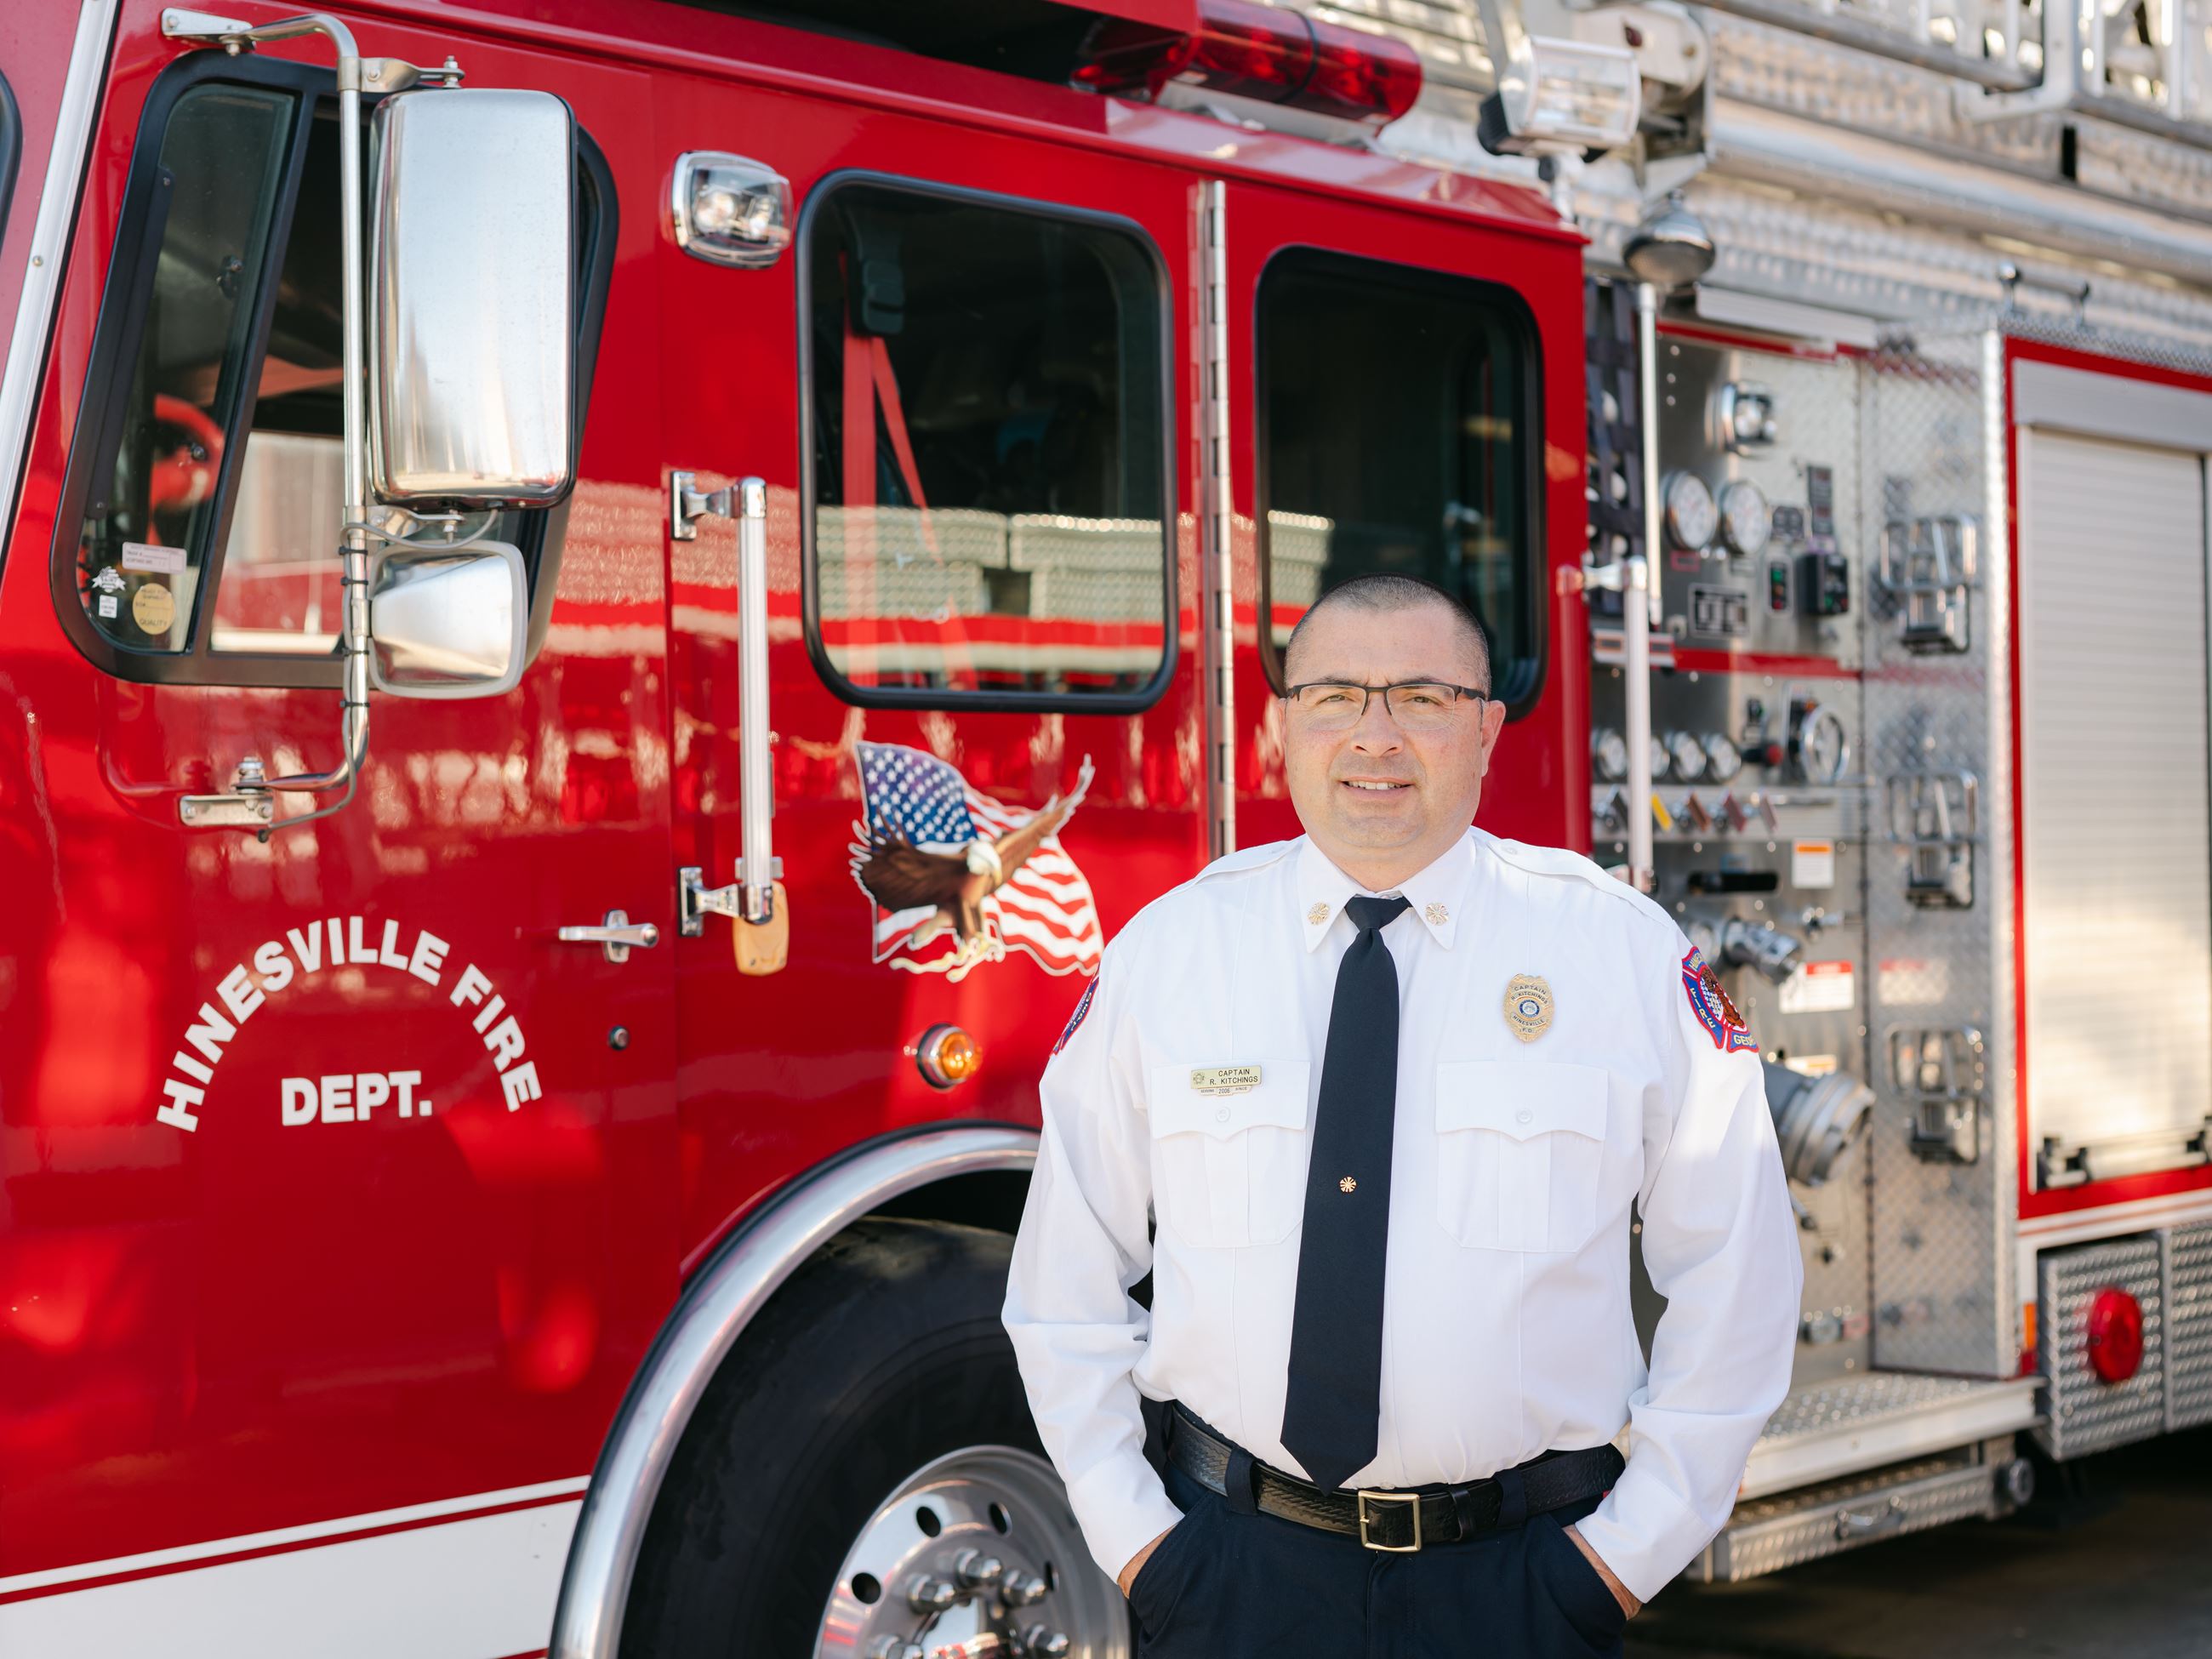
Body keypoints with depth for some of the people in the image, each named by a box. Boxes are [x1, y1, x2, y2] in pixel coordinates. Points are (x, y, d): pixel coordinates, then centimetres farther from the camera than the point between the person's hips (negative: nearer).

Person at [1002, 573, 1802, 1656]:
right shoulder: (1164, 952, 1)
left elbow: (1733, 1272, 4)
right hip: (1240, 1572, 1)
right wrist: (1128, 1531, 2)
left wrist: (1638, 1542, -1)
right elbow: (1068, 1280, 8)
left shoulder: (1627, 951, -1)